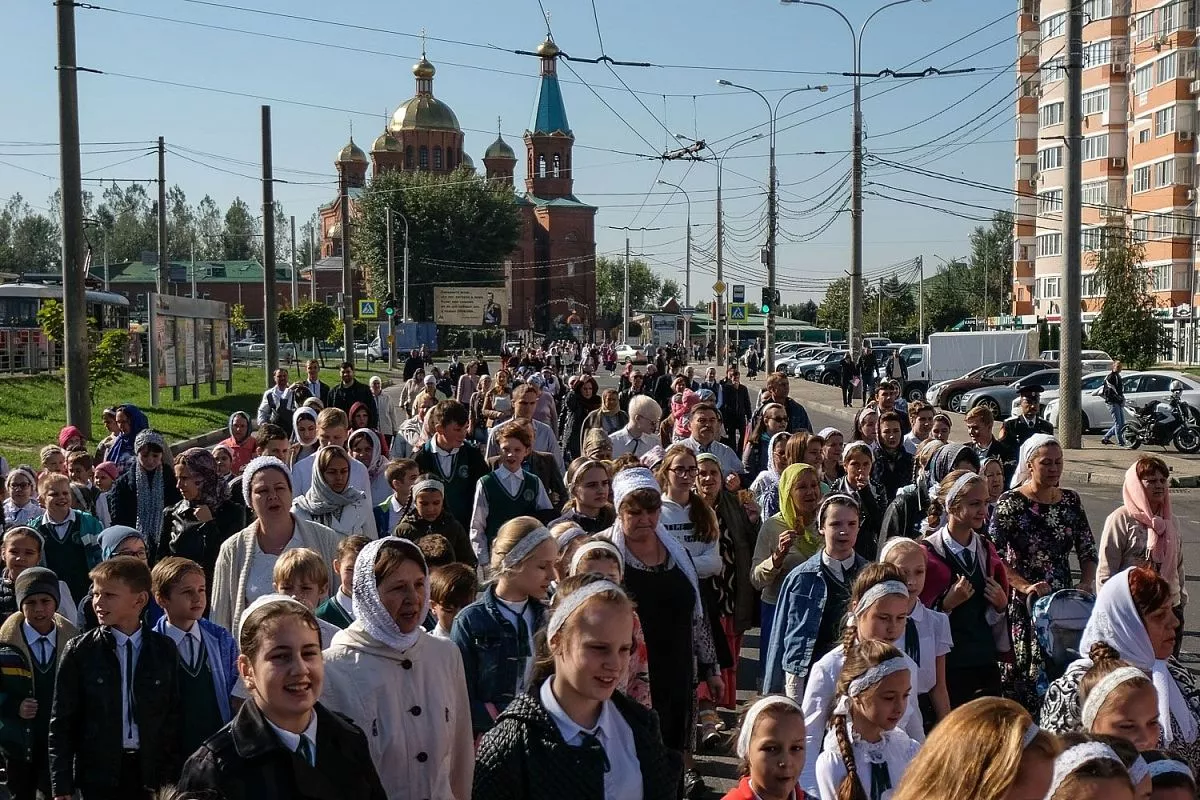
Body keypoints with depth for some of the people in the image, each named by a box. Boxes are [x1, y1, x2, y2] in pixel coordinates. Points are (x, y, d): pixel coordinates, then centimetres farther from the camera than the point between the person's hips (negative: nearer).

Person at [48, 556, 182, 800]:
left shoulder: (164, 650, 3)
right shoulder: (79, 651, 0)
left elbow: (174, 717, 5)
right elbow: (62, 723, 0)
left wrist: (172, 778, 2)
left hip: (151, 774, 1)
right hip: (99, 774, -1)